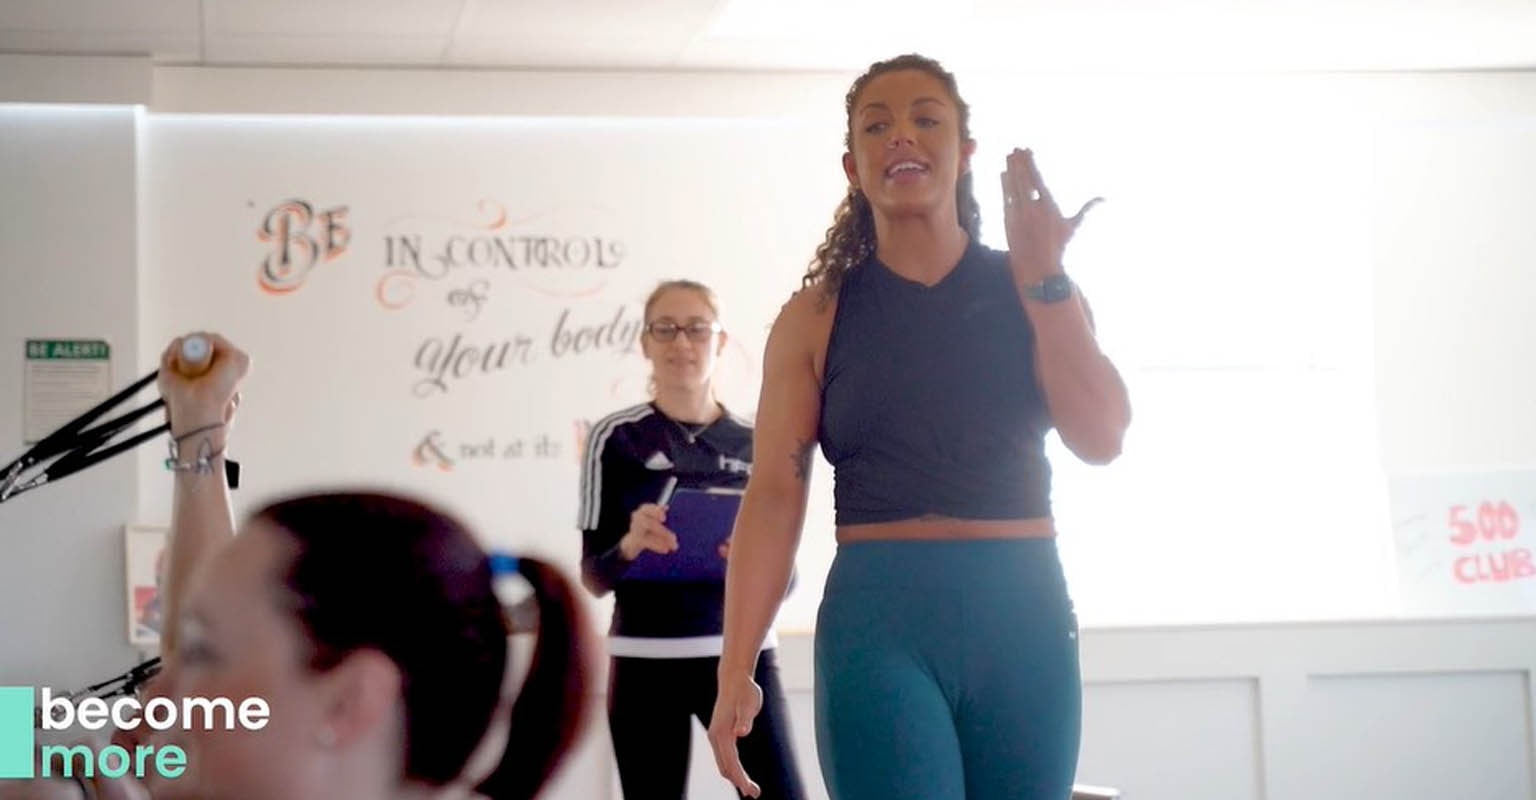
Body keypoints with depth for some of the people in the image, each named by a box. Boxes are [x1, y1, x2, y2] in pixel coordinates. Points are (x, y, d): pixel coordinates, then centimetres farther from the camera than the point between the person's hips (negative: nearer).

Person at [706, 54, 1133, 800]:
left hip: (1022, 613, 2)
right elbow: (774, 495, -3)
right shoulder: (817, 316, 3)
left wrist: (1043, 276, -8)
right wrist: (735, 670, -11)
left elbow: (1101, 438, -4)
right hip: (878, 619, -2)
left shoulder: (1038, 292, 8)